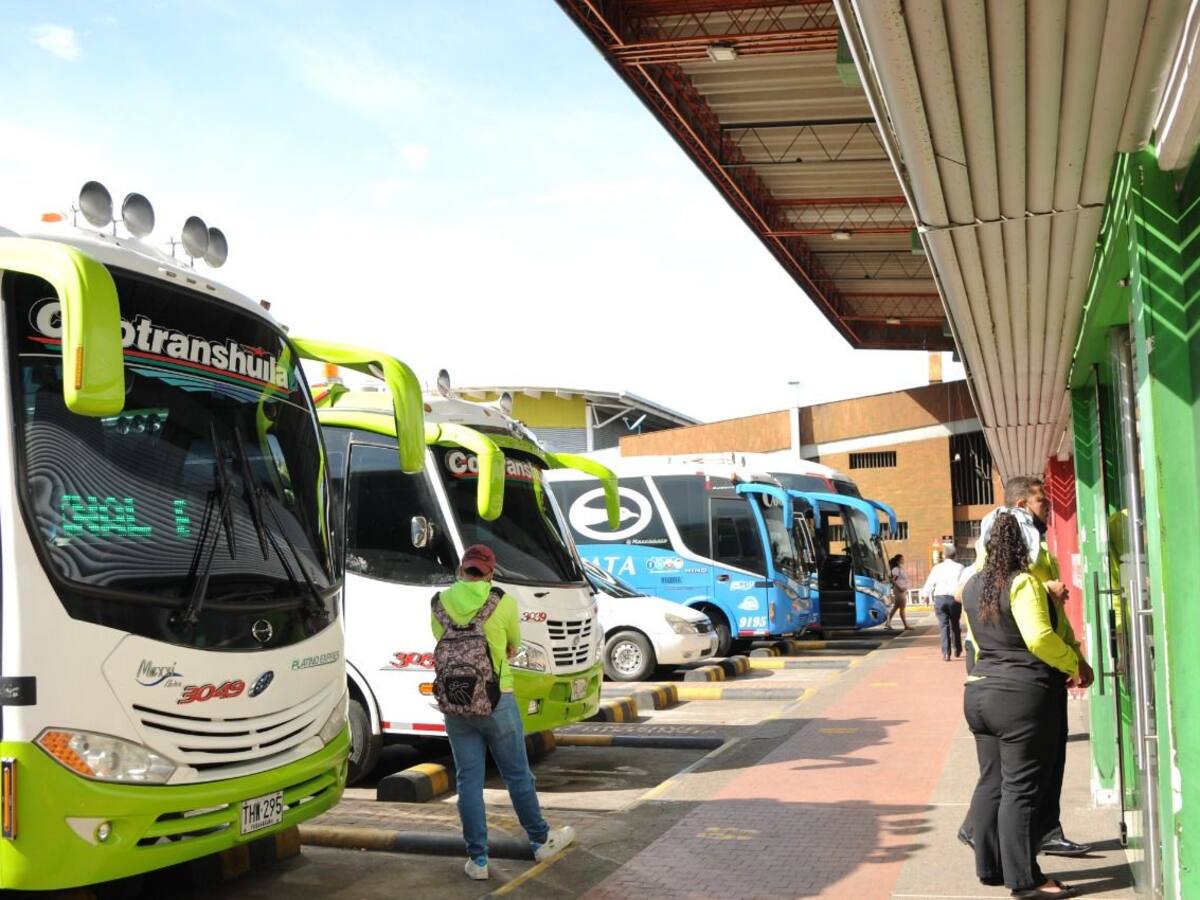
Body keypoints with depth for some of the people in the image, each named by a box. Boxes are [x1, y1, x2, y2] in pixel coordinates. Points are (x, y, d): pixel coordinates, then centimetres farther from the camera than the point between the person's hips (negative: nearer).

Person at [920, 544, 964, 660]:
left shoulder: (937, 568, 6)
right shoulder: (959, 567, 2)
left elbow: (930, 583, 11)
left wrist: (925, 595, 25)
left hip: (939, 598, 0)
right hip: (954, 598, 0)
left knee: (944, 626, 1)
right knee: (955, 625, 17)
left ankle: (946, 653, -8)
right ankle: (957, 650, 26)